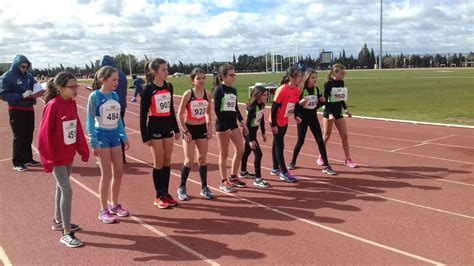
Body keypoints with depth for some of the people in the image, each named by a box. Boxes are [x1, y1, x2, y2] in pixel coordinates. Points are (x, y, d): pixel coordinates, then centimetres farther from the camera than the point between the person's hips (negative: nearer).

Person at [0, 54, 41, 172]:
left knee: (29, 136, 12)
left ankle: (28, 159, 24)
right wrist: (21, 96, -24)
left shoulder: (28, 76, 5)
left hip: (29, 109, 5)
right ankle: (17, 163, 6)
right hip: (16, 110, -5)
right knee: (19, 136, -2)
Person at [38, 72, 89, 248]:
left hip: (69, 155, 7)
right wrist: (48, 159, -16)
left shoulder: (72, 103, 1)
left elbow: (77, 127, 9)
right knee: (67, 190, -8)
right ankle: (66, 234, 1)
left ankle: (58, 221, 37)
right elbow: (44, 134, -18)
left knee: (61, 187, 20)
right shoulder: (53, 106, -19)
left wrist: (83, 150, 8)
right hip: (56, 157, -7)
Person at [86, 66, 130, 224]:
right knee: (107, 174, -1)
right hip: (102, 136, -6)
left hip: (115, 135, 6)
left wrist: (124, 137, 10)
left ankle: (115, 205, 27)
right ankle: (104, 210, 13)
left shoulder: (115, 95, 5)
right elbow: (90, 121, -11)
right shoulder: (95, 96, -12)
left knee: (119, 172, 9)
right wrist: (94, 143, -16)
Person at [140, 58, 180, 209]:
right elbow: (143, 114, -10)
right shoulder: (148, 89, -11)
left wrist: (176, 129, 14)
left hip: (168, 127, 6)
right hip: (155, 128, -6)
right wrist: (145, 136, -13)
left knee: (167, 161, 10)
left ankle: (165, 193, 21)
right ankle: (158, 196, 13)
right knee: (159, 162, 1)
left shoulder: (169, 87, 5)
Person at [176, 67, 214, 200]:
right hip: (190, 129, -4)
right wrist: (185, 131, -14)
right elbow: (180, 114, -11)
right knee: (189, 160, -4)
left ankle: (204, 188, 21)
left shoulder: (207, 95, -2)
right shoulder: (188, 94, -15)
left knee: (202, 158, 10)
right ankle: (182, 188, 13)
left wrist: (209, 128, 3)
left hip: (202, 128, 4)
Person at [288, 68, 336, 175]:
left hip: (313, 117, 5)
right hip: (302, 118, -4)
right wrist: (300, 103, -30)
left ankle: (326, 166, 5)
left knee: (320, 140, 0)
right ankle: (292, 162, 24)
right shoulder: (301, 90, -13)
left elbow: (316, 105, 12)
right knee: (300, 141, 2)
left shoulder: (316, 89, 3)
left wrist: (322, 101, -6)